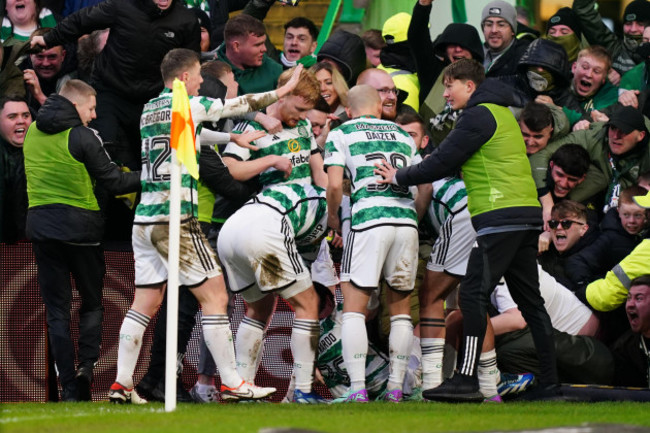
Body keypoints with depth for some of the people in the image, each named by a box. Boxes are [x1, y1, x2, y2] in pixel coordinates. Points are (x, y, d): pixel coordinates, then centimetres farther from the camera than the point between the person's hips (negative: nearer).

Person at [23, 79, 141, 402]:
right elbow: (113, 182, -8)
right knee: (92, 302, 12)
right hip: (79, 225, -4)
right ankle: (87, 366, -8)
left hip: (39, 225, 4)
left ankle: (68, 385, -2)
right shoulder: (82, 137, -10)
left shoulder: (32, 134, 8)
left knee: (56, 309, 5)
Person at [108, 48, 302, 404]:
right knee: (214, 295, -2)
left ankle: (122, 384, 3)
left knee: (146, 302, 8)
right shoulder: (189, 106, -6)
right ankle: (231, 383, -3)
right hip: (174, 218, -8)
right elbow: (241, 105, 6)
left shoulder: (149, 109, 15)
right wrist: (282, 91, 20)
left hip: (143, 217, 8)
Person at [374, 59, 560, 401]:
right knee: (529, 300, 9)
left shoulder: (479, 116, -7)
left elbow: (442, 163, -9)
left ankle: (466, 380, -18)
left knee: (473, 294, -12)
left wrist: (399, 177, 3)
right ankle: (549, 385, 8)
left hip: (500, 216, -10)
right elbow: (453, 164, 26)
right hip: (526, 215, 10)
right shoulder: (501, 113, 23)